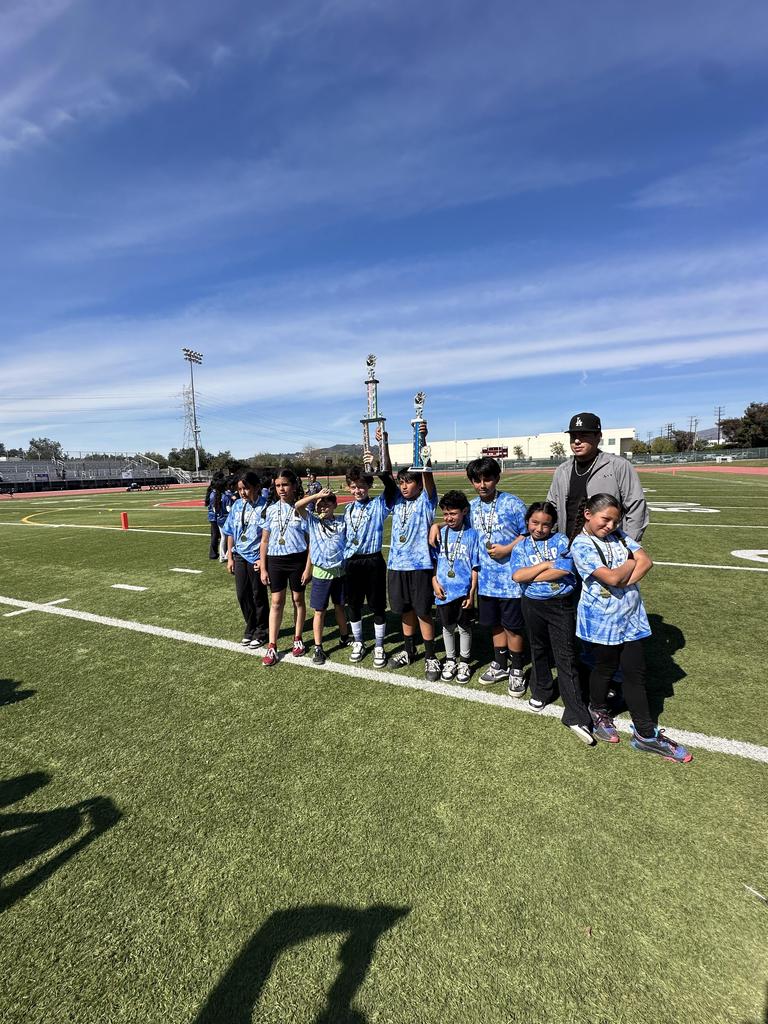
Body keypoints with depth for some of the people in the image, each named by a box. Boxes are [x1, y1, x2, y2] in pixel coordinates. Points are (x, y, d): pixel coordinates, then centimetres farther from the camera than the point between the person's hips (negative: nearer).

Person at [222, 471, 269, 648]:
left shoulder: (265, 507, -14)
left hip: (256, 558, -5)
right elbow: (230, 532, 9)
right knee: (242, 595, 13)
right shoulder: (237, 505, 2)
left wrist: (263, 559, -15)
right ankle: (250, 628, 33)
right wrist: (230, 558, 8)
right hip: (239, 557, 5)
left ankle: (261, 632, 27)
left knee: (258, 596, 8)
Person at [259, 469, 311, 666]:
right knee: (276, 602, 6)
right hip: (275, 560, 2)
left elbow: (310, 541, -4)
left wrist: (308, 567, -8)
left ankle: (298, 639, 29)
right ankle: (272, 646, 14)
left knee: (298, 599, 11)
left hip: (297, 559, -2)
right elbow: (264, 541, 7)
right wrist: (263, 568, 5)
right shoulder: (270, 509, 2)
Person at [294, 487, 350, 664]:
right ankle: (318, 648, 18)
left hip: (340, 571, 1)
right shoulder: (313, 520, -3)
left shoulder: (342, 521, 0)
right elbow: (298, 506, -16)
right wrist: (317, 495, -19)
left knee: (339, 607, 17)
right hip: (321, 573, -1)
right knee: (319, 611, 6)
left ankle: (344, 637, 38)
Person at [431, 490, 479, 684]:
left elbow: (475, 566, -6)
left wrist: (472, 592, -8)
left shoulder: (472, 534, -8)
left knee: (464, 627, 11)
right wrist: (435, 583, -3)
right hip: (444, 591, 3)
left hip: (464, 591, -2)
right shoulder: (440, 533, 1)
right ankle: (450, 660, 34)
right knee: (447, 627, 15)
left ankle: (464, 662, 31)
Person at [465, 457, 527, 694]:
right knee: (494, 623, 18)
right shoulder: (471, 507, 5)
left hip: (510, 578, -4)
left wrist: (507, 549, -17)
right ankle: (500, 665, 37)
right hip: (486, 578, 5)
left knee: (512, 626, 8)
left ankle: (516, 670, 28)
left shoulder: (512, 503, -10)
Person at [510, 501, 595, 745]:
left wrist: (530, 576, -12)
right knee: (538, 650, 19)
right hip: (533, 605, 2)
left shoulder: (561, 541, -2)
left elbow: (564, 570, -18)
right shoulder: (521, 547, 2)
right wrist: (547, 564, -15)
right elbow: (517, 576, -13)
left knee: (566, 657, -2)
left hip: (562, 605, -2)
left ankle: (577, 717, 3)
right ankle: (541, 692, 41)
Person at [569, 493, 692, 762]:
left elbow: (645, 561, -6)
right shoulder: (581, 544, -16)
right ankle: (598, 712, 39)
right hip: (603, 620, -5)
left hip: (631, 616, 5)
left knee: (636, 672, 10)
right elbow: (611, 577, -22)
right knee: (606, 668, 13)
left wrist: (624, 581, -18)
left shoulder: (619, 535, 5)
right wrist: (631, 562, -5)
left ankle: (646, 734, 21)